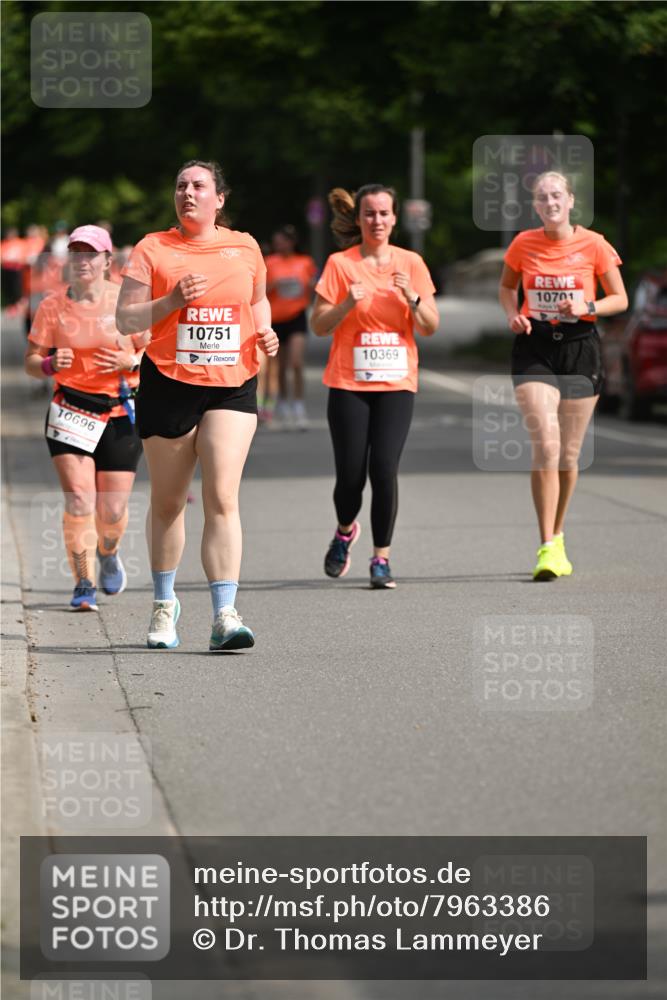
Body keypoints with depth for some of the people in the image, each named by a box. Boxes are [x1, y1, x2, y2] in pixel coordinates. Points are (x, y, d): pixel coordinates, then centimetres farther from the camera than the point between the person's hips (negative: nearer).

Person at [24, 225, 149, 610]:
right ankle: (84, 585, -5)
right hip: (71, 409, 0)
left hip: (120, 411, 0)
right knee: (79, 499, -14)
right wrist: (51, 364, -18)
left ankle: (109, 554, 35)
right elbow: (31, 362, 5)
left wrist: (132, 361, -16)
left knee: (113, 509, 1)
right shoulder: (52, 306, 1)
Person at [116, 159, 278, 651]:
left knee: (222, 497, -13)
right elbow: (125, 320, -2)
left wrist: (265, 331, 5)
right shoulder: (152, 249, 0)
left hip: (232, 385, 0)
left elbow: (259, 298, 25)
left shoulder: (245, 247, 7)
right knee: (168, 502, 10)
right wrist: (171, 302, -17)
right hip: (168, 384, 0)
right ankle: (165, 604, 31)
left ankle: (225, 615, -18)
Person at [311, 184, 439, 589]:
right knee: (351, 474, -3)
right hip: (349, 383, -1)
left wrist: (412, 298, -13)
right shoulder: (340, 264, 1)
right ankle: (346, 531, 30)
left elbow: (430, 327, 4)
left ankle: (381, 558, -2)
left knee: (385, 468, -13)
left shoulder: (411, 263, 6)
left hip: (396, 382, 1)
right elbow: (319, 325, 0)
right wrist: (348, 304, -17)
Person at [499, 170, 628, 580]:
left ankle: (558, 537, 28)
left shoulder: (593, 245, -3)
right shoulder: (524, 244, 1)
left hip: (580, 348, 0)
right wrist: (514, 314, -2)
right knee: (545, 445, -16)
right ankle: (547, 547, -15)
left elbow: (620, 299, 4)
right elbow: (507, 286, 19)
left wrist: (588, 306, -15)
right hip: (535, 349, 0)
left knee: (569, 453, 8)